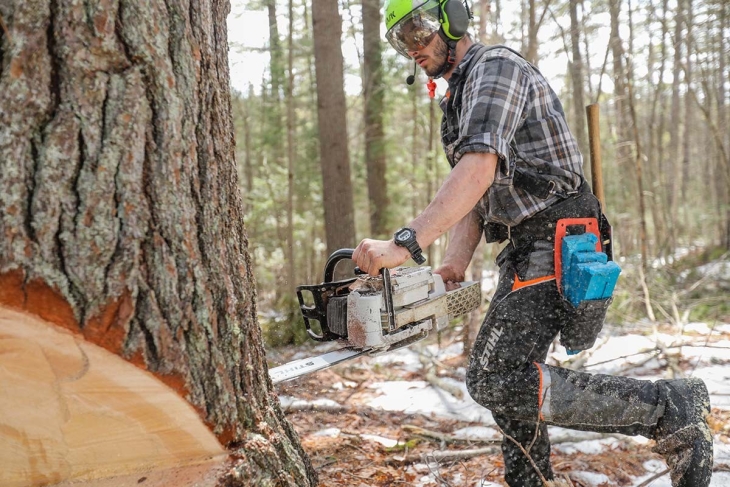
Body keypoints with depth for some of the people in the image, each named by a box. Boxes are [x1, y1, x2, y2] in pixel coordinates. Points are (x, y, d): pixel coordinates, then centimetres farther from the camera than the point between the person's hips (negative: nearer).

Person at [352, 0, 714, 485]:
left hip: (558, 245, -11)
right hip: (526, 249, 11)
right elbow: (477, 195, 16)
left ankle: (673, 410, -14)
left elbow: (480, 167, -28)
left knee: (498, 381, -19)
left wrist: (405, 244, -37)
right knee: (499, 373, 16)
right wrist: (456, 264, -1)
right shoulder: (460, 98, 22)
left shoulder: (495, 66, -10)